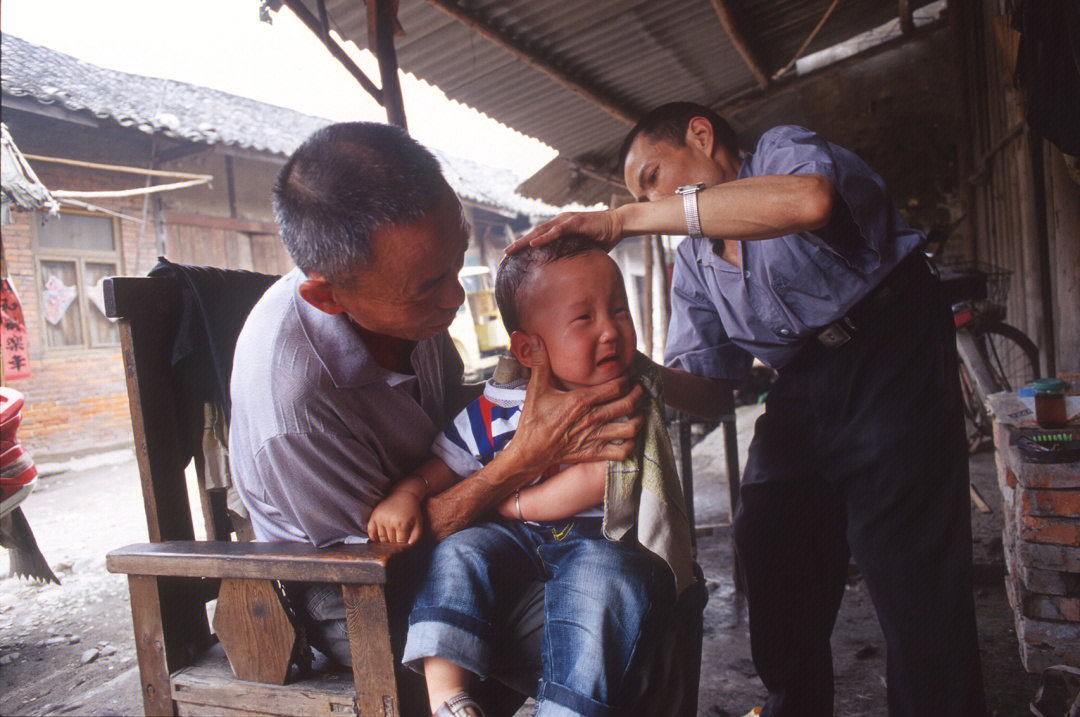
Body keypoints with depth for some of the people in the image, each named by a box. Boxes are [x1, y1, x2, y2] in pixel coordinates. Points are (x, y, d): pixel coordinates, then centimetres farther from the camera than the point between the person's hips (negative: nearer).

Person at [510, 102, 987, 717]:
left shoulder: (784, 151, -6)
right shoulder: (692, 263, 12)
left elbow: (809, 200, -33)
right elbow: (699, 376, 6)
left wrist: (625, 220, -32)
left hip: (892, 362, -6)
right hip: (799, 395, 7)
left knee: (915, 591, -11)